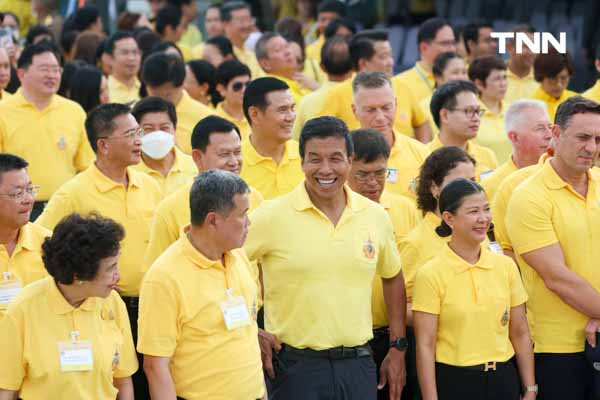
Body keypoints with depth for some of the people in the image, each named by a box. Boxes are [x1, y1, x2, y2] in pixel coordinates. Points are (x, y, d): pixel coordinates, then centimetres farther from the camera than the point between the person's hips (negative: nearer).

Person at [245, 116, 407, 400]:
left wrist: (397, 348, 15)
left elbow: (392, 277, 19)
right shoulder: (272, 216, -8)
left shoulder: (375, 216, 5)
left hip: (358, 364, 4)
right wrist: (251, 332, -6)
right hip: (296, 365, -3)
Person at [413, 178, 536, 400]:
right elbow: (425, 345, -9)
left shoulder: (506, 266, 4)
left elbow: (520, 334, 8)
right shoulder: (430, 274, -9)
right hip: (453, 382, -4)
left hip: (503, 380, 4)